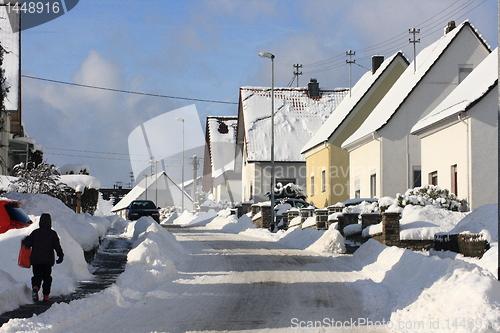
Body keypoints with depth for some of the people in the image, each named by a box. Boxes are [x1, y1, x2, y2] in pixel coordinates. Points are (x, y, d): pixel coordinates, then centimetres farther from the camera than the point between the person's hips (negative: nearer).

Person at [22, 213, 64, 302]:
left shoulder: (35, 232, 1)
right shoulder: (53, 233, 0)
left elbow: (27, 243, -1)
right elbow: (57, 246, -4)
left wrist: (24, 241, 21)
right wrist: (61, 256, 4)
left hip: (35, 259, 0)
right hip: (48, 260, 0)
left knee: (37, 276, 6)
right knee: (47, 277, 10)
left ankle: (35, 287, -24)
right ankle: (46, 296, 7)